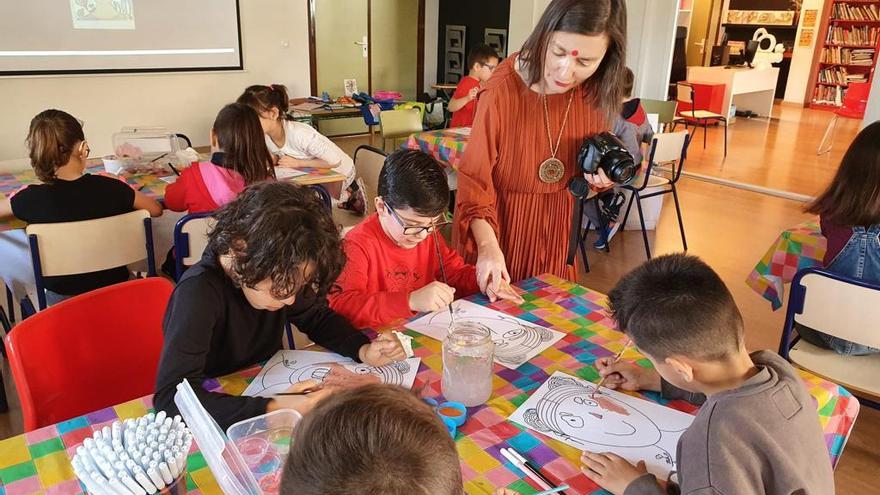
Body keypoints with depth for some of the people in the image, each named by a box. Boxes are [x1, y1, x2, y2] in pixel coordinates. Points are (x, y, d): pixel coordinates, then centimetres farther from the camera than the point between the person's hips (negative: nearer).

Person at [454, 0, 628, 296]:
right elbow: (474, 178, -22)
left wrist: (600, 171, -13)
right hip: (501, 218, -4)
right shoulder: (502, 90, -26)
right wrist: (488, 245, -33)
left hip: (557, 221, 5)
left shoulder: (595, 91, -10)